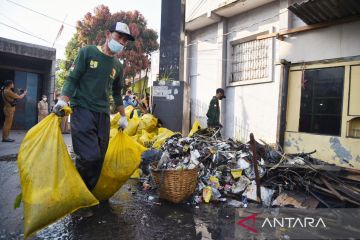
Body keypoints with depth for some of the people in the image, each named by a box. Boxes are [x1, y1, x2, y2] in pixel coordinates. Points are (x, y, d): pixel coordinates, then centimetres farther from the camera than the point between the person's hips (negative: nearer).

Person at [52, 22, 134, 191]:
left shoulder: (118, 66, 16)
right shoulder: (87, 52, 3)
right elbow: (72, 79, -1)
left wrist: (123, 116, 24)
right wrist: (62, 101, -16)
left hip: (103, 114, 5)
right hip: (82, 109, -5)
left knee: (99, 158, 3)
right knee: (90, 156, -17)